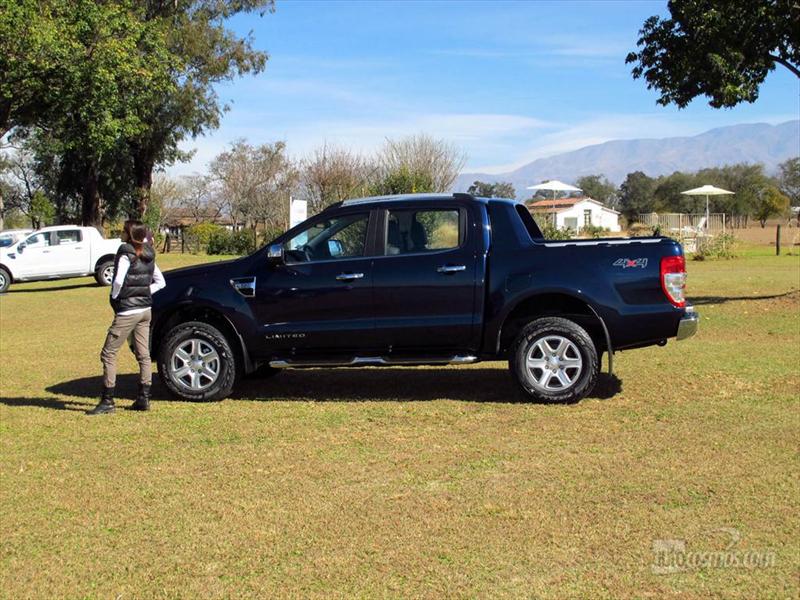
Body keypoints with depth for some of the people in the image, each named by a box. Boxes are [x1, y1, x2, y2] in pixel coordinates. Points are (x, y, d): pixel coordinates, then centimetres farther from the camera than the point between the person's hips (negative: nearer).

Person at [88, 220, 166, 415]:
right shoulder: (148, 256, 9)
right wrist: (144, 294, 10)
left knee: (108, 354, -1)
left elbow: (118, 281, -23)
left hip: (127, 311, -8)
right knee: (143, 355, 11)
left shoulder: (126, 254, -13)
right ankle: (144, 398, 15)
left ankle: (107, 401, -2)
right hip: (145, 310, 8)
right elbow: (160, 282, 15)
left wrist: (114, 298, -6)